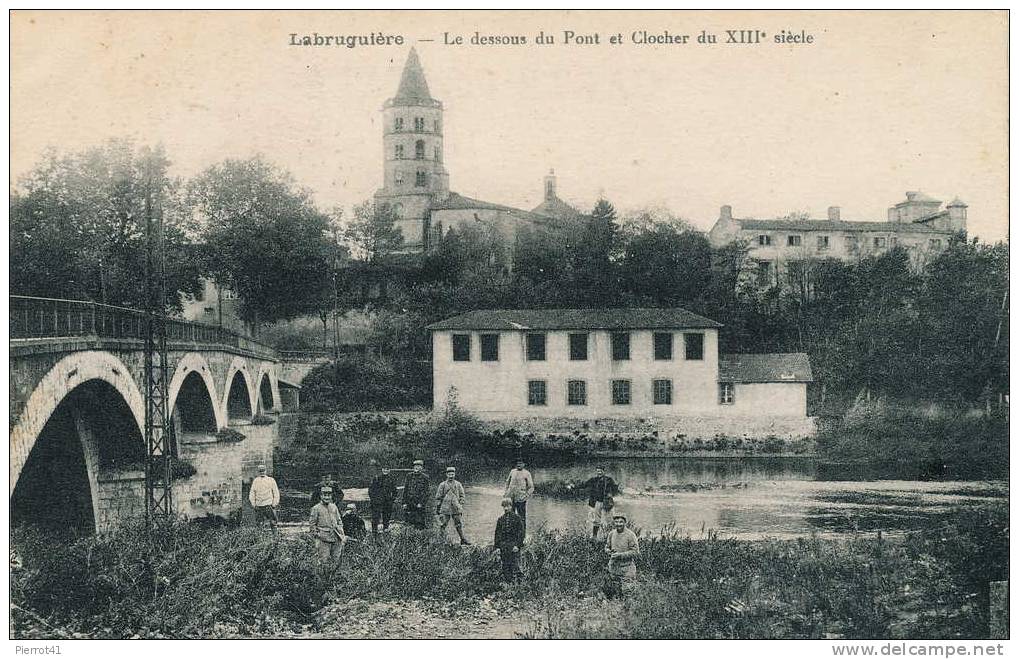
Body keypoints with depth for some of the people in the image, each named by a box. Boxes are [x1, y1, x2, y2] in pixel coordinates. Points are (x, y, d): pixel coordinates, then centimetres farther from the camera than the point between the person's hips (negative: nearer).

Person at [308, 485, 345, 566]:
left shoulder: (334, 507, 14)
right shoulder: (316, 508, 0)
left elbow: (339, 522, 18)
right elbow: (311, 524, 1)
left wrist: (342, 536, 10)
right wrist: (317, 534, -7)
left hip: (336, 538, 5)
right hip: (323, 540, -5)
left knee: (336, 561, 6)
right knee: (324, 562, -6)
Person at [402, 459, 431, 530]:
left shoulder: (425, 477, -1)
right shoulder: (409, 476, 10)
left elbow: (426, 492, -6)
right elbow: (405, 490, 11)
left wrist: (421, 503, -14)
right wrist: (404, 503, 4)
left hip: (420, 503, -4)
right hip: (410, 503, 4)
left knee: (421, 524, -3)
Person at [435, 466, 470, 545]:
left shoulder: (458, 484, 9)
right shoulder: (442, 485, 3)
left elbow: (462, 496, 12)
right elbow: (438, 498, 6)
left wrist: (461, 505, 0)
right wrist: (437, 509, 4)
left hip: (456, 509, 2)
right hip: (445, 509, -2)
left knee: (459, 525, 5)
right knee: (443, 525, -2)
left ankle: (463, 540, 12)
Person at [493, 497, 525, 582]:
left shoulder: (517, 518, -2)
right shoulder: (500, 520, 9)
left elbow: (520, 532, -4)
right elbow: (497, 534, 11)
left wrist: (518, 545, -11)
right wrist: (497, 547, 4)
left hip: (514, 546, -4)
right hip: (503, 546, 4)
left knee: (515, 565, -7)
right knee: (505, 566, 8)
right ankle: (507, 581, 15)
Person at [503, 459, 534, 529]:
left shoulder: (527, 473, -4)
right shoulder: (512, 471, 8)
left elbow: (531, 487, -4)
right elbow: (507, 482, 21)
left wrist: (525, 496, -13)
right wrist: (506, 493, 12)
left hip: (521, 499, -4)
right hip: (511, 498, 4)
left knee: (522, 516, 1)